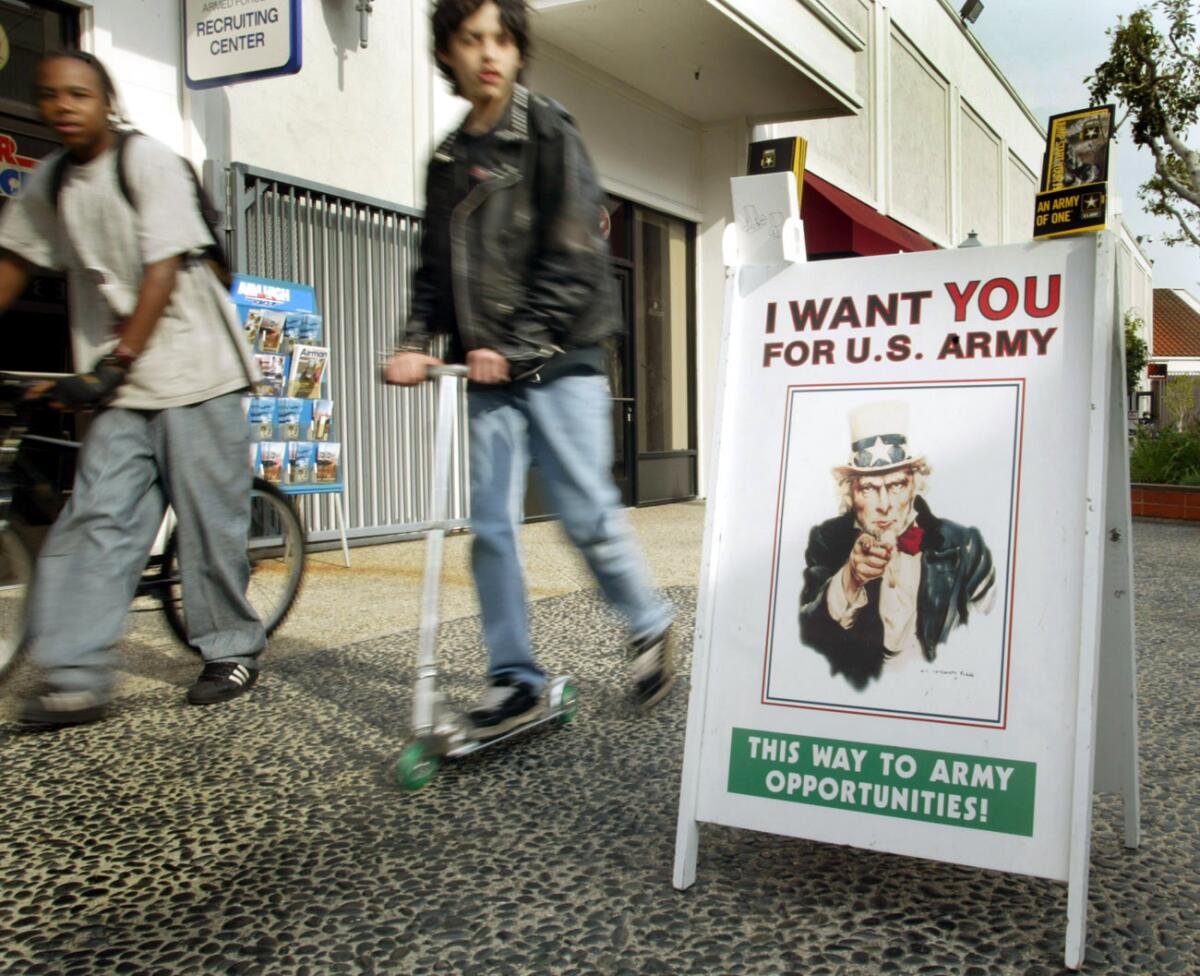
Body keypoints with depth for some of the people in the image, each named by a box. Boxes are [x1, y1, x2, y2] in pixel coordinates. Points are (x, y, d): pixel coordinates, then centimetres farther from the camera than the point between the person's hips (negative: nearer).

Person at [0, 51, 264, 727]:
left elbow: (163, 272, -15)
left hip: (195, 371, -5)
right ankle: (77, 679, -3)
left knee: (210, 519, -1)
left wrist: (115, 363, -20)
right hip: (120, 383, 5)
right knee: (96, 519, -4)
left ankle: (233, 651, 16)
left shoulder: (150, 161, -8)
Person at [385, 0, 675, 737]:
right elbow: (437, 268, 15)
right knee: (492, 526, 2)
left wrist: (516, 344, -15)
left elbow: (573, 255, -10)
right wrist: (417, 342, -1)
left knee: (588, 515, -3)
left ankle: (651, 629, 21)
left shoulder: (549, 133, -1)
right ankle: (515, 678, 11)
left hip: (559, 363, -5)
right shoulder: (449, 159, 16)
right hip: (489, 373, 5)